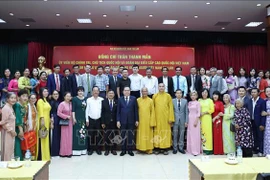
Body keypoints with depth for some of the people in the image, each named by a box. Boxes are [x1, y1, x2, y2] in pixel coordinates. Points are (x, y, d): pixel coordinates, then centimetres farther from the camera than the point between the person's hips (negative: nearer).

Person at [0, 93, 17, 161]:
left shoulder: (11, 108, 10)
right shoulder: (6, 108, -17)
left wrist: (12, 131, 11)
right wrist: (11, 131, -16)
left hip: (10, 133, 9)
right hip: (7, 133, -9)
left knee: (10, 150, 14)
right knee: (7, 151, 0)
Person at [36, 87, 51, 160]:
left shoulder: (46, 101, 19)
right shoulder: (40, 100, -7)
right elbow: (40, 111, -17)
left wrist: (50, 121, 18)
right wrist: (42, 120, -25)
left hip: (47, 121, 9)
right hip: (42, 121, -9)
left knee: (46, 139, 12)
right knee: (42, 139, -6)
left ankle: (45, 157, 20)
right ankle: (41, 157, -1)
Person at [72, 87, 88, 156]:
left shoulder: (86, 99, 11)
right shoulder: (74, 99, 0)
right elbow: (73, 109, -5)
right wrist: (73, 118, -13)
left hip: (84, 118, 4)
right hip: (77, 118, -4)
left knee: (84, 133, 6)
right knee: (77, 133, -5)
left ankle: (83, 149, 14)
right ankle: (76, 150, 1)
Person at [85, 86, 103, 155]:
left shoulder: (102, 100, -1)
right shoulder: (88, 100, 0)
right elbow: (87, 110, 1)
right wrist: (87, 120, -2)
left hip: (98, 120, 0)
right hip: (91, 119, 0)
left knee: (98, 135, 8)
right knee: (90, 135, 6)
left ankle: (98, 149, 20)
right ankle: (90, 149, 18)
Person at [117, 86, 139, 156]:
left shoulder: (133, 99, 3)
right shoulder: (120, 99, 5)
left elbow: (136, 110, 2)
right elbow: (118, 111, 4)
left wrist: (137, 120, -1)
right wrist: (118, 120, -3)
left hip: (131, 121, 0)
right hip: (123, 121, 0)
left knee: (131, 136, 5)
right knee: (123, 136, 6)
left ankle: (130, 150, 17)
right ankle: (123, 150, 18)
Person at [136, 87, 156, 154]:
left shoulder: (150, 100, -1)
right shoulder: (138, 100, 2)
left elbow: (152, 112, -1)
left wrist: (152, 122, -5)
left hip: (148, 121, -1)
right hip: (140, 121, 1)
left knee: (148, 134, 6)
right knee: (141, 135, 7)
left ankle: (149, 149, 15)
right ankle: (141, 148, 18)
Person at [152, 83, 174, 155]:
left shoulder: (168, 96, 2)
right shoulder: (154, 96, 4)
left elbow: (171, 107, 0)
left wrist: (171, 118, -5)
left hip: (166, 117, -1)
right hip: (157, 117, 1)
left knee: (166, 132, 3)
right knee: (157, 132, 3)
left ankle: (165, 148, 12)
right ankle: (157, 148, 12)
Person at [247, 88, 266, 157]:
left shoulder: (262, 101, -9)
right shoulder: (250, 101, 7)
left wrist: (262, 124, -14)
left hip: (259, 122, -5)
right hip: (252, 122, 5)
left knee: (260, 137, 5)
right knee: (254, 137, 12)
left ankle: (260, 151, 16)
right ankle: (255, 150, 23)